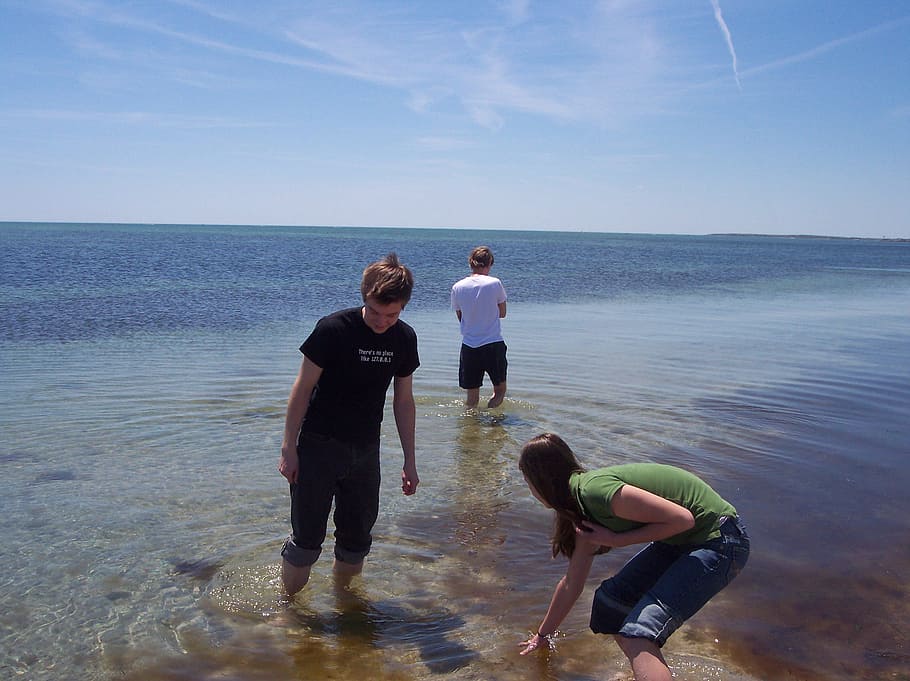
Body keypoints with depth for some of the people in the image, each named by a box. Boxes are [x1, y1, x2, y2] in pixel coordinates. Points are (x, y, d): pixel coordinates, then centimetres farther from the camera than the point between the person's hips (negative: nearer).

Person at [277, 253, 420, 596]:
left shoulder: (404, 339, -2)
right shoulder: (333, 329, -17)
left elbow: (403, 400, 8)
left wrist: (410, 460, 8)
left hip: (366, 452, 5)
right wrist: (289, 448, -10)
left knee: (357, 540, 13)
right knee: (306, 539, 1)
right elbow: (303, 388, -10)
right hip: (319, 448, -4)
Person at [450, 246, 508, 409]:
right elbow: (502, 313, 4)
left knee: (471, 398, 11)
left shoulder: (457, 287, -2)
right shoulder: (495, 283, -8)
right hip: (494, 344, -2)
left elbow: (460, 317, 9)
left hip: (469, 346, 2)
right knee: (499, 390, 17)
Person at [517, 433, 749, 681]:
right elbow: (570, 585, 19)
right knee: (610, 601, 12)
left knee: (638, 634, -21)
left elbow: (682, 519, -22)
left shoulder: (596, 490, -23)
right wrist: (543, 635, 30)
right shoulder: (583, 512, 7)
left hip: (718, 541, -10)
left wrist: (616, 540, -15)